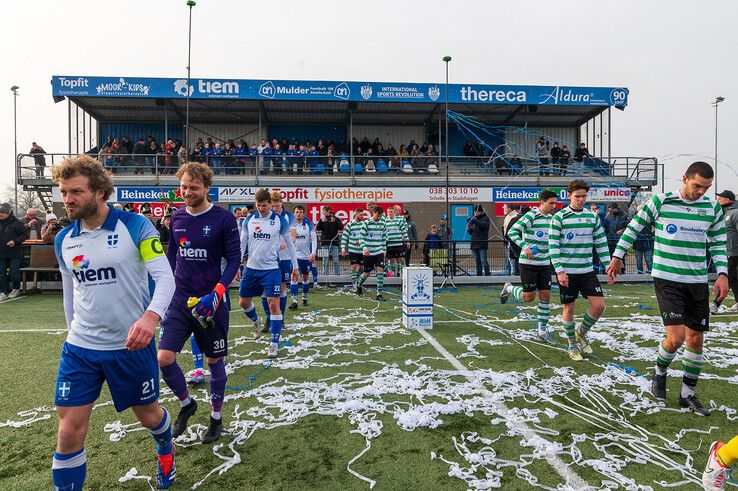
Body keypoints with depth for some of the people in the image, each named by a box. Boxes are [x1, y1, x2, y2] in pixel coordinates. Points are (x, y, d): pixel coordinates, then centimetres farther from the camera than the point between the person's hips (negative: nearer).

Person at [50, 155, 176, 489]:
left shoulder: (135, 226, -13)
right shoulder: (63, 240, 3)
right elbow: (70, 292, 16)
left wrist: (150, 316, -37)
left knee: (148, 415, 17)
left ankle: (165, 452, 50)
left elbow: (165, 277, -20)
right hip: (80, 349, 3)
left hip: (132, 344, -3)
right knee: (69, 433, 1)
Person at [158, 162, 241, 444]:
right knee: (164, 359, -6)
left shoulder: (224, 219, -10)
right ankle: (186, 404, 23)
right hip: (180, 301, 4)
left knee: (214, 361, 10)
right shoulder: (177, 217, 5)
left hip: (211, 303, -4)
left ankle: (216, 418, 31)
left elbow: (234, 259, -10)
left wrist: (216, 294, -21)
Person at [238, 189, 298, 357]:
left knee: (274, 304, -7)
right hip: (251, 268, 4)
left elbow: (289, 243, 3)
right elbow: (242, 243, 10)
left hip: (271, 269, -4)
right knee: (243, 302, 13)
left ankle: (274, 344, 5)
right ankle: (256, 321, 45)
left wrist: (295, 266, 5)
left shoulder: (280, 220, -4)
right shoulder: (249, 220, 3)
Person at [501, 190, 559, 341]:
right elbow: (512, 232, -17)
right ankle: (509, 289, 27)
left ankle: (542, 329, 15)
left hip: (544, 263, 7)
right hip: (528, 262, -6)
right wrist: (524, 247, -26)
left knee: (546, 296, 3)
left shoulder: (551, 217, 9)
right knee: (529, 297, -4)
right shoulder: (531, 216, -14)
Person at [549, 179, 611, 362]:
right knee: (568, 308, 5)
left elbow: (601, 242, 13)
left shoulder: (592, 217, 8)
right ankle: (572, 344, 23)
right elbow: (553, 245, -10)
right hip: (566, 272, -4)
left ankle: (581, 333, 23)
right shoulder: (559, 217, -6)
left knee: (599, 305, -3)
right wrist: (559, 271, -15)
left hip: (587, 270, 4)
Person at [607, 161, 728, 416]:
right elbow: (634, 227, 5)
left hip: (698, 282, 4)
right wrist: (618, 256, 7)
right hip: (667, 279, -4)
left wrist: (722, 273, -1)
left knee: (696, 338, 8)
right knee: (676, 337, -13)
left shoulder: (713, 208, 5)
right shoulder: (659, 202, -6)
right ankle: (659, 372, 19)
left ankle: (688, 394, 24)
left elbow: (718, 245, 12)